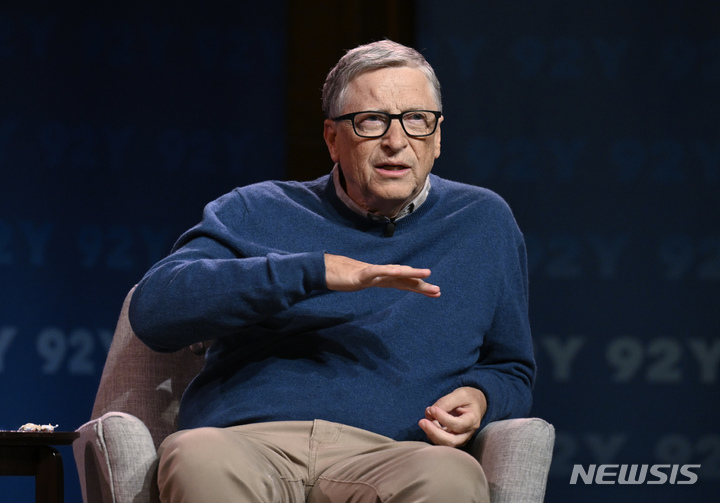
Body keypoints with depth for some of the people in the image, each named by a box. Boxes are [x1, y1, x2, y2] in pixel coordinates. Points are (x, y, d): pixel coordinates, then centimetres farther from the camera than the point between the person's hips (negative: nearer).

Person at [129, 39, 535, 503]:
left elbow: (513, 372, 34)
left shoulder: (483, 222, 24)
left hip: (381, 457, 1)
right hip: (248, 442, 0)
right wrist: (315, 272, -8)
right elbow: (153, 310, 0)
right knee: (199, 461, -39)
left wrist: (478, 398, 6)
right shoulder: (256, 213, 17)